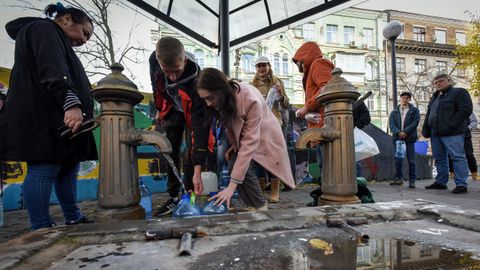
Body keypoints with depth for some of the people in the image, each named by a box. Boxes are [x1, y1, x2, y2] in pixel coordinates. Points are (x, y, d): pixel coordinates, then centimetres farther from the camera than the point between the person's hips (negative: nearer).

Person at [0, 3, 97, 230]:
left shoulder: (57, 41, 31)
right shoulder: (44, 29, 0)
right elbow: (53, 73, -19)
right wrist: (71, 104, -32)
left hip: (57, 118, 10)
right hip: (42, 117, -10)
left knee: (67, 170, 8)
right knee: (44, 170, -9)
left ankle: (73, 220, 15)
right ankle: (42, 229, -3)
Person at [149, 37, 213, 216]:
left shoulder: (195, 79, -40)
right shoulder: (154, 60, -27)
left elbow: (199, 124, -40)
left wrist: (198, 170, -40)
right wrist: (159, 110, 11)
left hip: (193, 113, -4)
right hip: (172, 110, 4)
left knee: (190, 155, -10)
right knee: (170, 153, 3)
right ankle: (173, 196, 14)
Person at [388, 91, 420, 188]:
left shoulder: (414, 110, 8)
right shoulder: (394, 112, 14)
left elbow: (415, 122, -5)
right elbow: (391, 124, 2)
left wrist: (405, 131, -17)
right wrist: (398, 132, -15)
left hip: (410, 138, -2)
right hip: (397, 138, 2)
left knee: (411, 160, -1)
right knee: (398, 160, 7)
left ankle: (412, 180, 6)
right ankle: (399, 179, 17)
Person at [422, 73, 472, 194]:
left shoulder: (459, 92, 1)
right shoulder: (434, 98, 23)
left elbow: (465, 110, -11)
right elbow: (428, 115, 23)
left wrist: (451, 125, -18)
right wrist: (426, 130, 12)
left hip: (452, 133, -7)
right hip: (435, 134, 8)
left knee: (457, 157, -7)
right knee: (439, 158, 11)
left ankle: (461, 184, -4)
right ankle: (441, 182, 18)